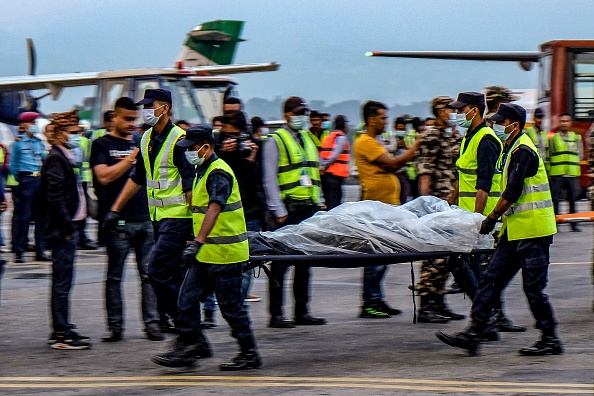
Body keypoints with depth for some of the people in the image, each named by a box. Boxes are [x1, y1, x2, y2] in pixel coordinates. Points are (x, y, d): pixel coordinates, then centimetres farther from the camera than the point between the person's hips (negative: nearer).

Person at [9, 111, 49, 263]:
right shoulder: (18, 142, 0)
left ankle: (40, 251, 11)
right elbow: (13, 165, 1)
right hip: (25, 181, -5)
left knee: (41, 216, 6)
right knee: (23, 216, -5)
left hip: (39, 181, 5)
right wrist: (19, 181, -2)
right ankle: (19, 252, -1)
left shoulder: (39, 142, 14)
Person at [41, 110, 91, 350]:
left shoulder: (64, 157, 19)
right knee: (62, 282, -8)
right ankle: (61, 334, -7)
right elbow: (54, 195, -21)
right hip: (62, 230, -10)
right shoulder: (56, 159, -12)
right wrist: (67, 226, -19)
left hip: (66, 229, 10)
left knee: (62, 282, 13)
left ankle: (61, 330, 19)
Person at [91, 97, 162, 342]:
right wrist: (132, 158, -13)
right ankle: (115, 326, 6)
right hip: (118, 220, -4)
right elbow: (104, 177, -11)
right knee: (115, 276, 1)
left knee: (149, 275, 1)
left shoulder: (140, 143, 17)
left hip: (145, 218, 4)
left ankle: (152, 323, 4)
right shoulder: (102, 145, 3)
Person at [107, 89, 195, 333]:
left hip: (178, 217, -8)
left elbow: (191, 184, -16)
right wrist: (115, 209, 20)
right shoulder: (147, 139, 13)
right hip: (158, 216, 8)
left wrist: (194, 223, -19)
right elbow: (137, 178, 23)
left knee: (157, 269, -15)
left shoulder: (179, 139, -13)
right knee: (174, 274, 8)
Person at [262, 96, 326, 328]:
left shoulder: (308, 139, 19)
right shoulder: (276, 141, -3)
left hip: (309, 208, 7)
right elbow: (269, 179, -8)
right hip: (288, 209, -7)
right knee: (281, 261, -5)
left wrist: (318, 206, 14)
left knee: (304, 261, 10)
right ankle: (276, 315, -3)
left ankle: (302, 312, 16)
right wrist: (279, 211, -14)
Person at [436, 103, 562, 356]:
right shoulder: (512, 150, 17)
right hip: (516, 231, 10)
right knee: (492, 279, 6)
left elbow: (512, 193, -19)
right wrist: (498, 220, 16)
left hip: (532, 231, -10)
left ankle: (550, 340, 5)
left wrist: (492, 218, -11)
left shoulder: (523, 151, -14)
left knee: (533, 287, -4)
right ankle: (473, 334, 5)